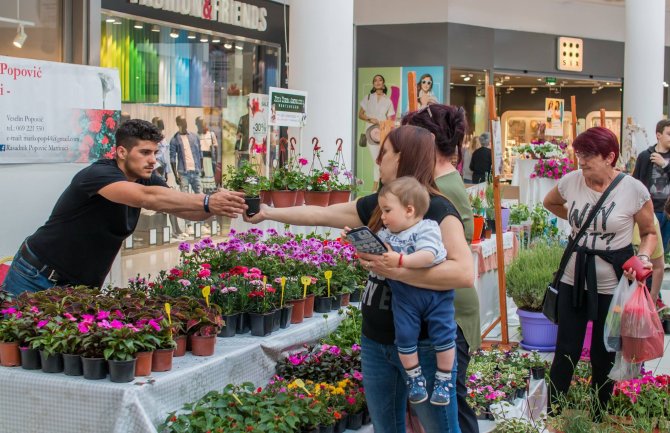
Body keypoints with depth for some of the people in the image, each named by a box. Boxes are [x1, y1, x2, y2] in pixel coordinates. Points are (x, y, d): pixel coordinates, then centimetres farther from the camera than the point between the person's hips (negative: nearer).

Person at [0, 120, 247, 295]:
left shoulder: (146, 180, -2)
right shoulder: (98, 174, -25)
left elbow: (185, 208, -12)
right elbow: (147, 198, -42)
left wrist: (219, 207, -33)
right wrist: (207, 202, -49)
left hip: (81, 286, 7)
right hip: (37, 279, -6)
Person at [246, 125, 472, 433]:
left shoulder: (437, 209, -15)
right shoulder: (376, 205, 7)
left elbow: (464, 273, -27)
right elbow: (321, 215, 18)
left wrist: (396, 270, -30)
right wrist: (268, 213, 22)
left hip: (424, 345, -7)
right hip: (375, 342, 7)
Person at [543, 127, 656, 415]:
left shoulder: (634, 190, -12)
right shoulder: (571, 181, -5)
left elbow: (649, 232, 1)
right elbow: (550, 202, 19)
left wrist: (644, 257, -16)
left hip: (614, 285, -2)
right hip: (574, 280, 2)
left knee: (604, 357, 11)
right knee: (565, 352, 7)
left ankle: (598, 418, 28)